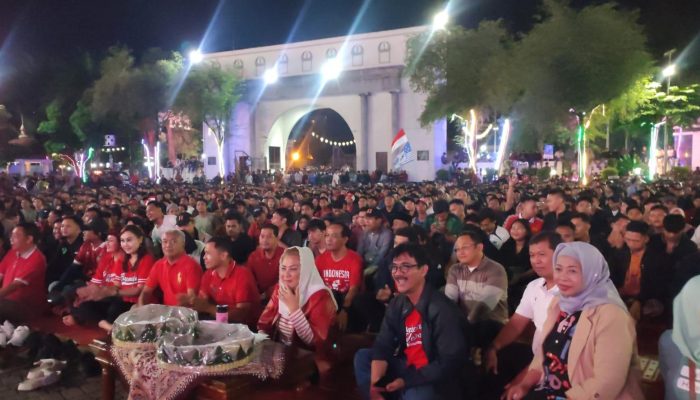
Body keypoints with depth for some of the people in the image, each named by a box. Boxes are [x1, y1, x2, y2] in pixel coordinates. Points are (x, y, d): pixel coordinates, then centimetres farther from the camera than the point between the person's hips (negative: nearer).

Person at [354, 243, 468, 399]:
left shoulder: (441, 309, -20)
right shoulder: (396, 304, 2)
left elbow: (449, 362, -23)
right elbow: (382, 347, -2)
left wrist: (405, 381, -21)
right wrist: (374, 384, -18)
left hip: (435, 378, -7)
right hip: (408, 367, 7)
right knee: (362, 357, 1)